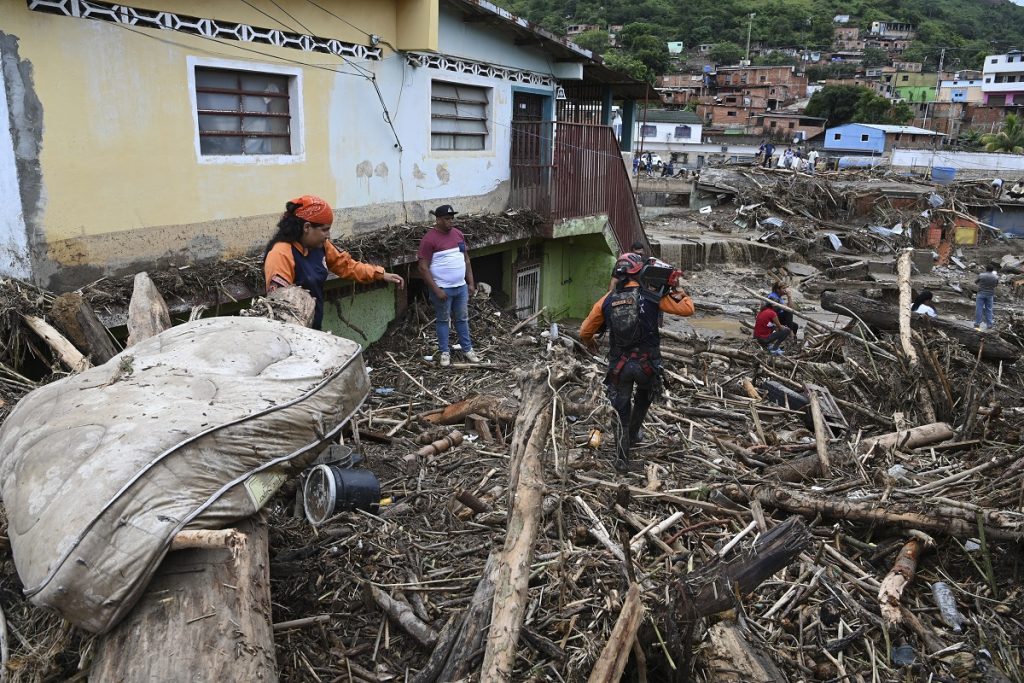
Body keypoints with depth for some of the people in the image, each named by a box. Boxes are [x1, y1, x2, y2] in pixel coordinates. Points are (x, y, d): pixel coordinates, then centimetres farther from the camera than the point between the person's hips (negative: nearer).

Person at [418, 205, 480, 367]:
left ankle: (467, 349, 27)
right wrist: (436, 290, -19)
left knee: (463, 318, 15)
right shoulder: (429, 239, -16)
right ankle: (445, 352, 20)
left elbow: (466, 259, 13)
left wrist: (471, 282, 9)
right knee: (443, 320, 8)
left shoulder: (458, 234, 5)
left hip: (461, 287, 6)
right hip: (443, 289, -6)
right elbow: (423, 267, -17)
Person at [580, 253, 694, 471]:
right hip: (647, 363, -1)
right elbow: (687, 309, -8)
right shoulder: (652, 296, -8)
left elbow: (585, 332, 6)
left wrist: (590, 345, 28)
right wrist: (677, 288, 9)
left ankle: (622, 460, 15)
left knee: (622, 411, 14)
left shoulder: (607, 300, 0)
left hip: (618, 365, 1)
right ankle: (633, 435, 47)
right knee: (643, 399, 30)